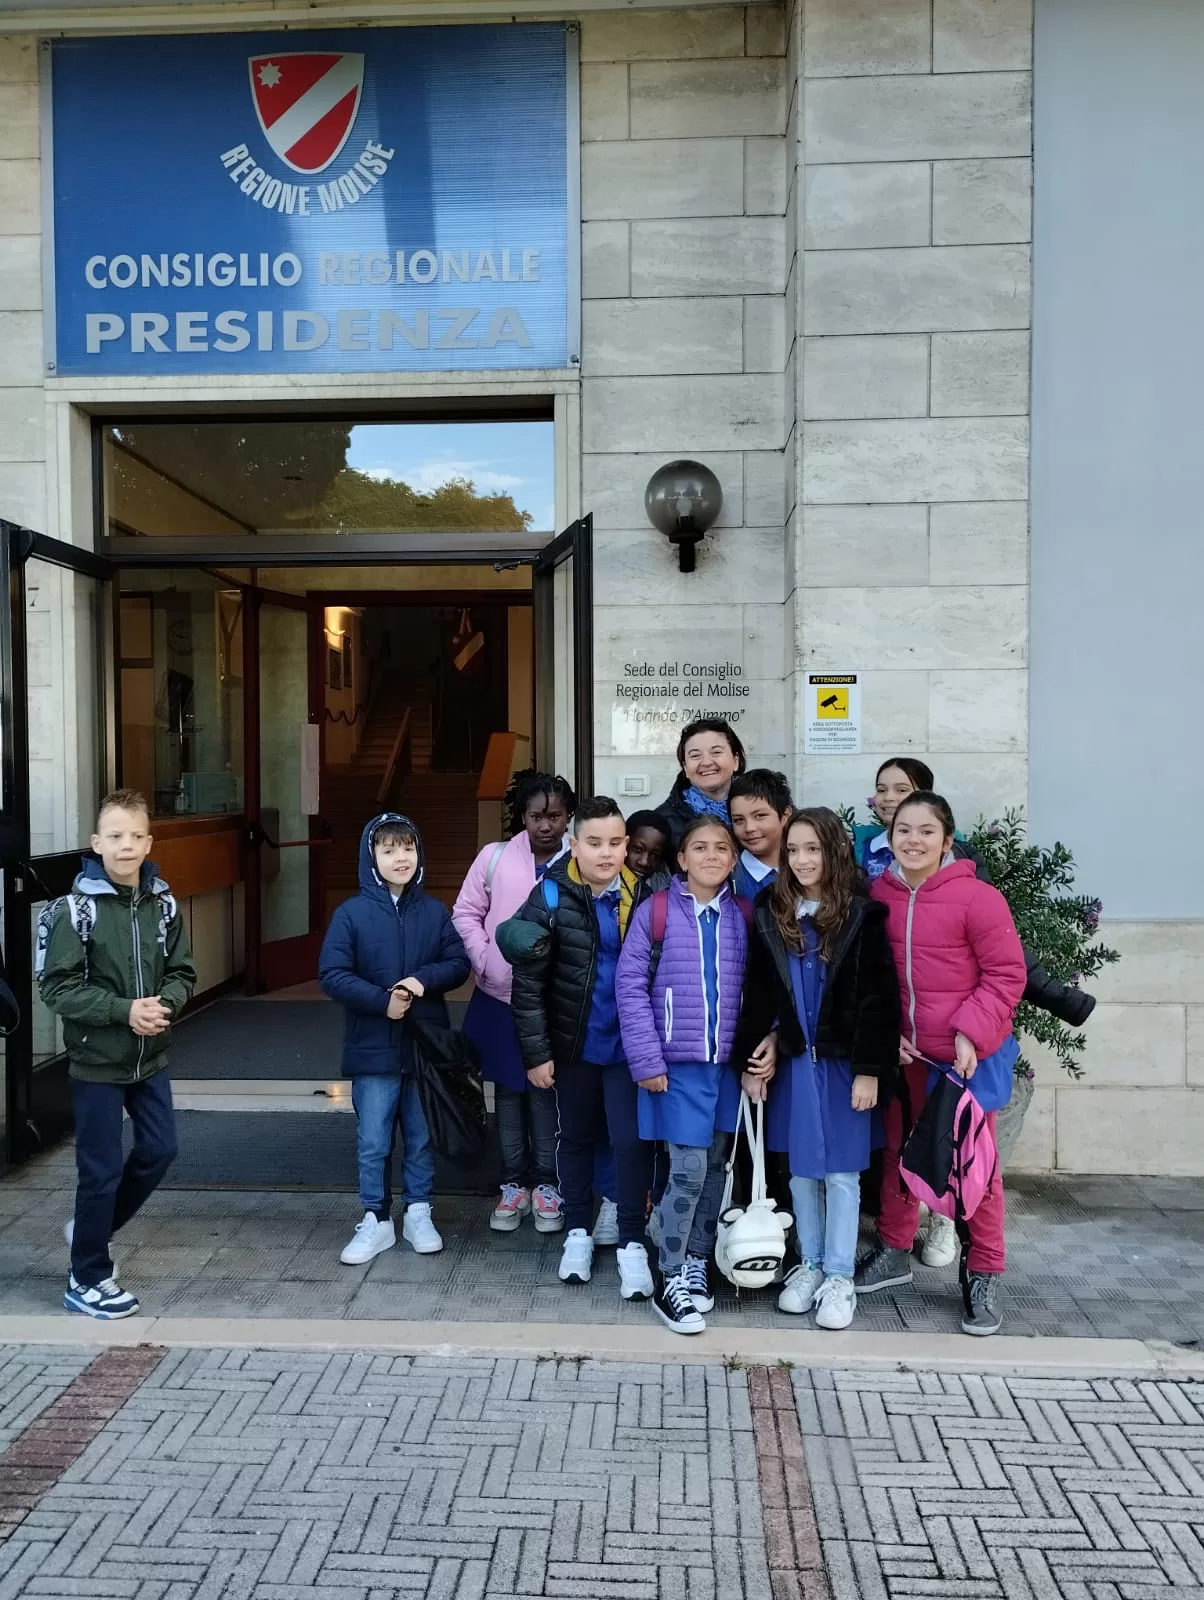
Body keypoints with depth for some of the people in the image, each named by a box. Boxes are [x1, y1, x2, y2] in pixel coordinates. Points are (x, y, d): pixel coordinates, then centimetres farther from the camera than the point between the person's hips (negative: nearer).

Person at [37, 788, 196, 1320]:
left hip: (150, 1057, 5)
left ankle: (91, 1229, 36)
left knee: (159, 1150, 12)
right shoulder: (75, 908, -14)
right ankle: (88, 1279, 22)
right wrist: (123, 1010, -23)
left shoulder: (162, 903, 0)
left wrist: (164, 1003, -16)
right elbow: (56, 985, -15)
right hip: (96, 1061, -5)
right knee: (101, 1170, 4)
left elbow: (181, 973, 5)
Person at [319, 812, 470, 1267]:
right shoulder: (351, 913, -7)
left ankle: (418, 1213, 29)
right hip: (373, 1047, -2)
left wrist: (424, 979, -16)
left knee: (422, 1136, 13)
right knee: (373, 1142, 7)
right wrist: (381, 1001, -18)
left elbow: (459, 962, 2)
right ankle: (376, 1220, 22)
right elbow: (332, 974, -10)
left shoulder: (434, 911, 1)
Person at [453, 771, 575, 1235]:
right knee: (507, 1091, 13)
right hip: (499, 997, 2)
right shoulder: (494, 857, -3)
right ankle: (513, 1184, 26)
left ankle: (545, 1184, 24)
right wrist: (484, 962, -6)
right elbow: (466, 913, 3)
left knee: (546, 1091, 7)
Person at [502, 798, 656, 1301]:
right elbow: (528, 982, -10)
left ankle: (632, 1242, 17)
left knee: (631, 1141, -1)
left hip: (627, 1045, 0)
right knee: (576, 1137, 16)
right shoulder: (552, 895, -11)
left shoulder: (643, 895, -6)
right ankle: (578, 1231, 34)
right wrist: (536, 1051, -10)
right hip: (573, 1044, 0)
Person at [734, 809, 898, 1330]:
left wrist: (870, 1068, -12)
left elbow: (879, 998, -9)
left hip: (843, 1062, -3)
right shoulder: (770, 916, 4)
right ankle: (809, 1264, 27)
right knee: (801, 1169, 12)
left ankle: (839, 1276, 18)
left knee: (841, 1170, 5)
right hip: (791, 1062, 4)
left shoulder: (862, 915, -7)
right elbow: (757, 997, 6)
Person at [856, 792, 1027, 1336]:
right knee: (897, 1153, 17)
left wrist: (971, 1032, -19)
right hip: (903, 1051, 5)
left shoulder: (977, 897, -16)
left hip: (968, 1054, -5)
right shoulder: (878, 895, -1)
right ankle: (894, 1252, 36)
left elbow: (1006, 974, -11)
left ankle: (983, 1276, 20)